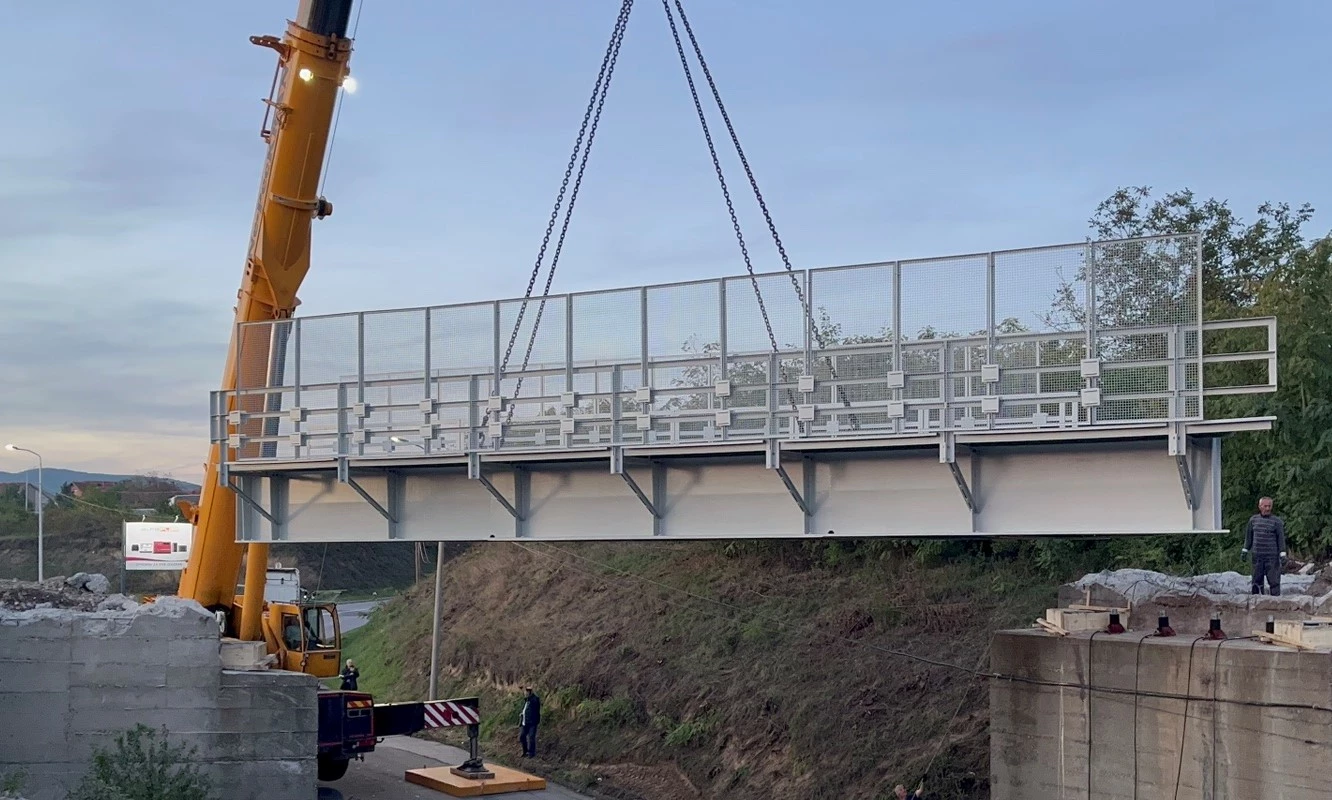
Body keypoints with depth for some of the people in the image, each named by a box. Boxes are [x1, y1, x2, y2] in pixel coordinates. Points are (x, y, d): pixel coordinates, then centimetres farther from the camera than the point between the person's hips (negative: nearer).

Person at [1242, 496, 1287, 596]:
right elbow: (1248, 536, 17)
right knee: (1257, 580, 9)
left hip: (1272, 557, -3)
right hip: (1257, 556, 3)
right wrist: (1245, 550, 17)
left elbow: (1281, 538, -2)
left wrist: (1282, 554, -7)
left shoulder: (1277, 521, -2)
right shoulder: (1253, 519, 8)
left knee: (1273, 580, -4)